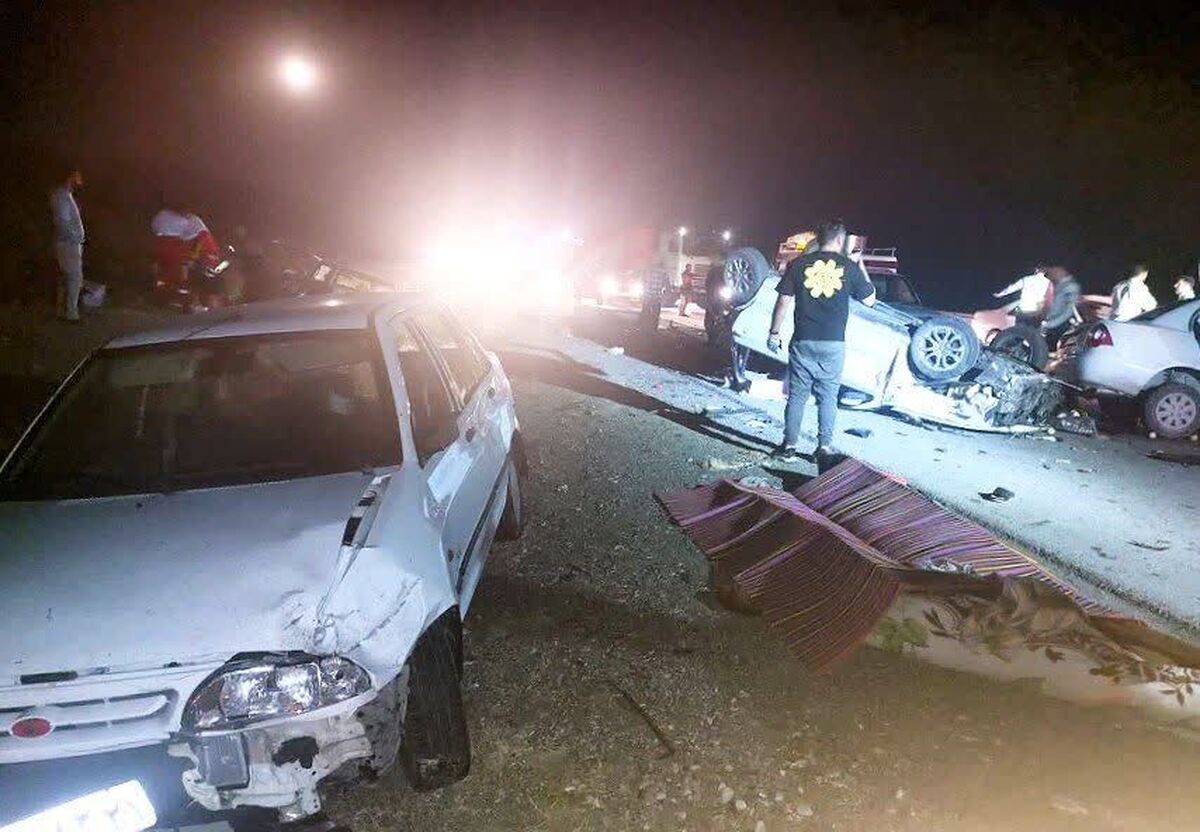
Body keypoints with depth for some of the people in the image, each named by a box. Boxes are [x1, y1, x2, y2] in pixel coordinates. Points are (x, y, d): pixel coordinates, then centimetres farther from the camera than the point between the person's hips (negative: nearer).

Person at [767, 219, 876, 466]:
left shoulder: (799, 264, 0)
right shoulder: (848, 267, -1)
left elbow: (784, 301, -1)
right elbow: (870, 300, 9)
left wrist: (774, 333, 7)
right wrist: (861, 268, 19)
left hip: (803, 342, 0)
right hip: (834, 344, 0)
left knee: (797, 395, 8)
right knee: (828, 398, 9)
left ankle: (789, 446, 10)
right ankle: (825, 447, 7)